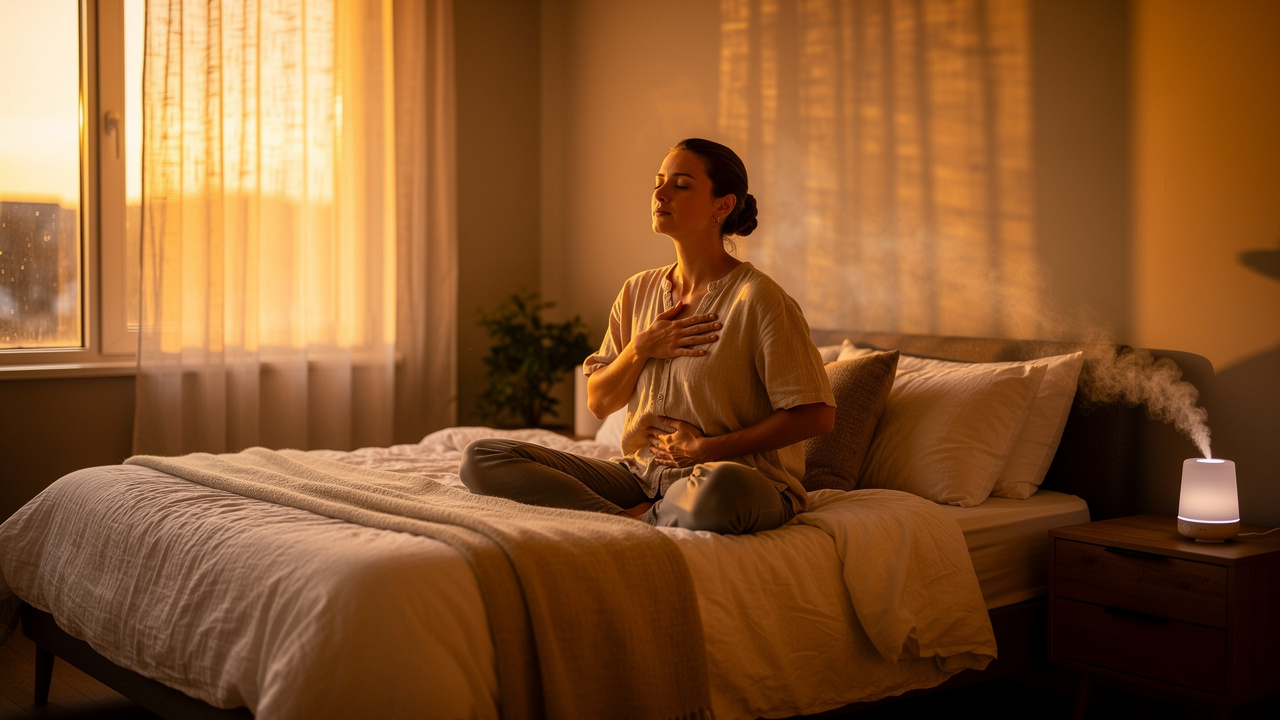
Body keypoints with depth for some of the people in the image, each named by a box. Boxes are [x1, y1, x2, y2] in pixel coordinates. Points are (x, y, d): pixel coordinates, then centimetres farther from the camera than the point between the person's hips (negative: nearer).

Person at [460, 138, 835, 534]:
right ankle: (637, 523, -21)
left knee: (720, 489, -45)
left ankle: (633, 520, -14)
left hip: (742, 474, -5)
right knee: (481, 458, -10)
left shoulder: (757, 298, -9)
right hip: (642, 472, 6)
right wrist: (641, 349, -6)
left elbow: (815, 416, -12)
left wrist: (705, 448, -11)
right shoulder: (638, 292, 10)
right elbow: (598, 404, 13)